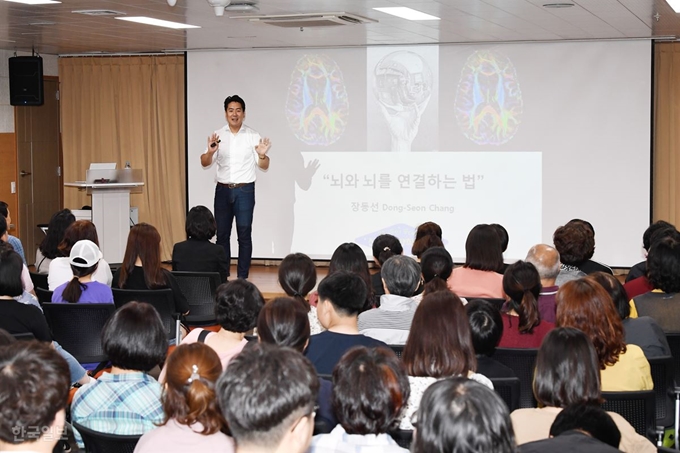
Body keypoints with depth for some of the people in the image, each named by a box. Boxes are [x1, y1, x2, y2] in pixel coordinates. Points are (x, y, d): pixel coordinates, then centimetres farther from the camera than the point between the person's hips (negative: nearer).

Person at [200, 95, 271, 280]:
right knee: (222, 234, 5)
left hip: (245, 190, -2)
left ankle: (242, 277, 5)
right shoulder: (217, 136, 5)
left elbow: (264, 166, -1)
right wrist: (210, 152, -20)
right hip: (223, 190, 2)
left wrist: (262, 155, -24)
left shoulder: (253, 136, -1)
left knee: (244, 235, 0)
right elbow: (204, 163, 2)